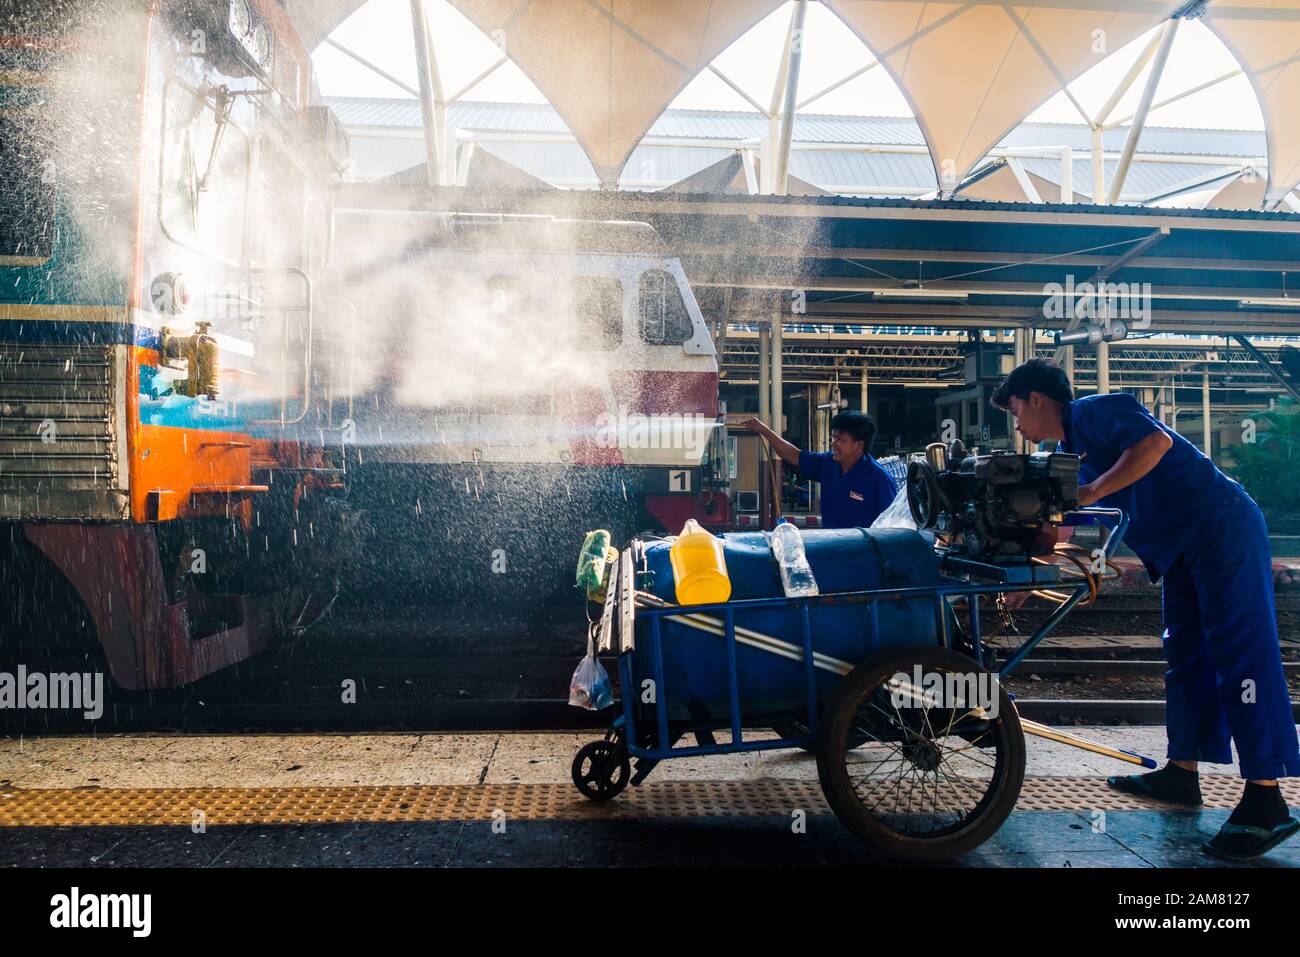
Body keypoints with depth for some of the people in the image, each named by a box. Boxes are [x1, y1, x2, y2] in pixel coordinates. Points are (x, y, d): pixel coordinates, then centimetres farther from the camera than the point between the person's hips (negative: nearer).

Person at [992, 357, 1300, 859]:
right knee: (1185, 656, 12)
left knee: (1240, 654, -11)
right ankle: (1181, 773, 20)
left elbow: (1156, 442, -26)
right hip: (1182, 549, 10)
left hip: (1222, 528, -10)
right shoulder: (1072, 451, 19)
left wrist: (1091, 492, -26)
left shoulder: (1092, 410, -9)